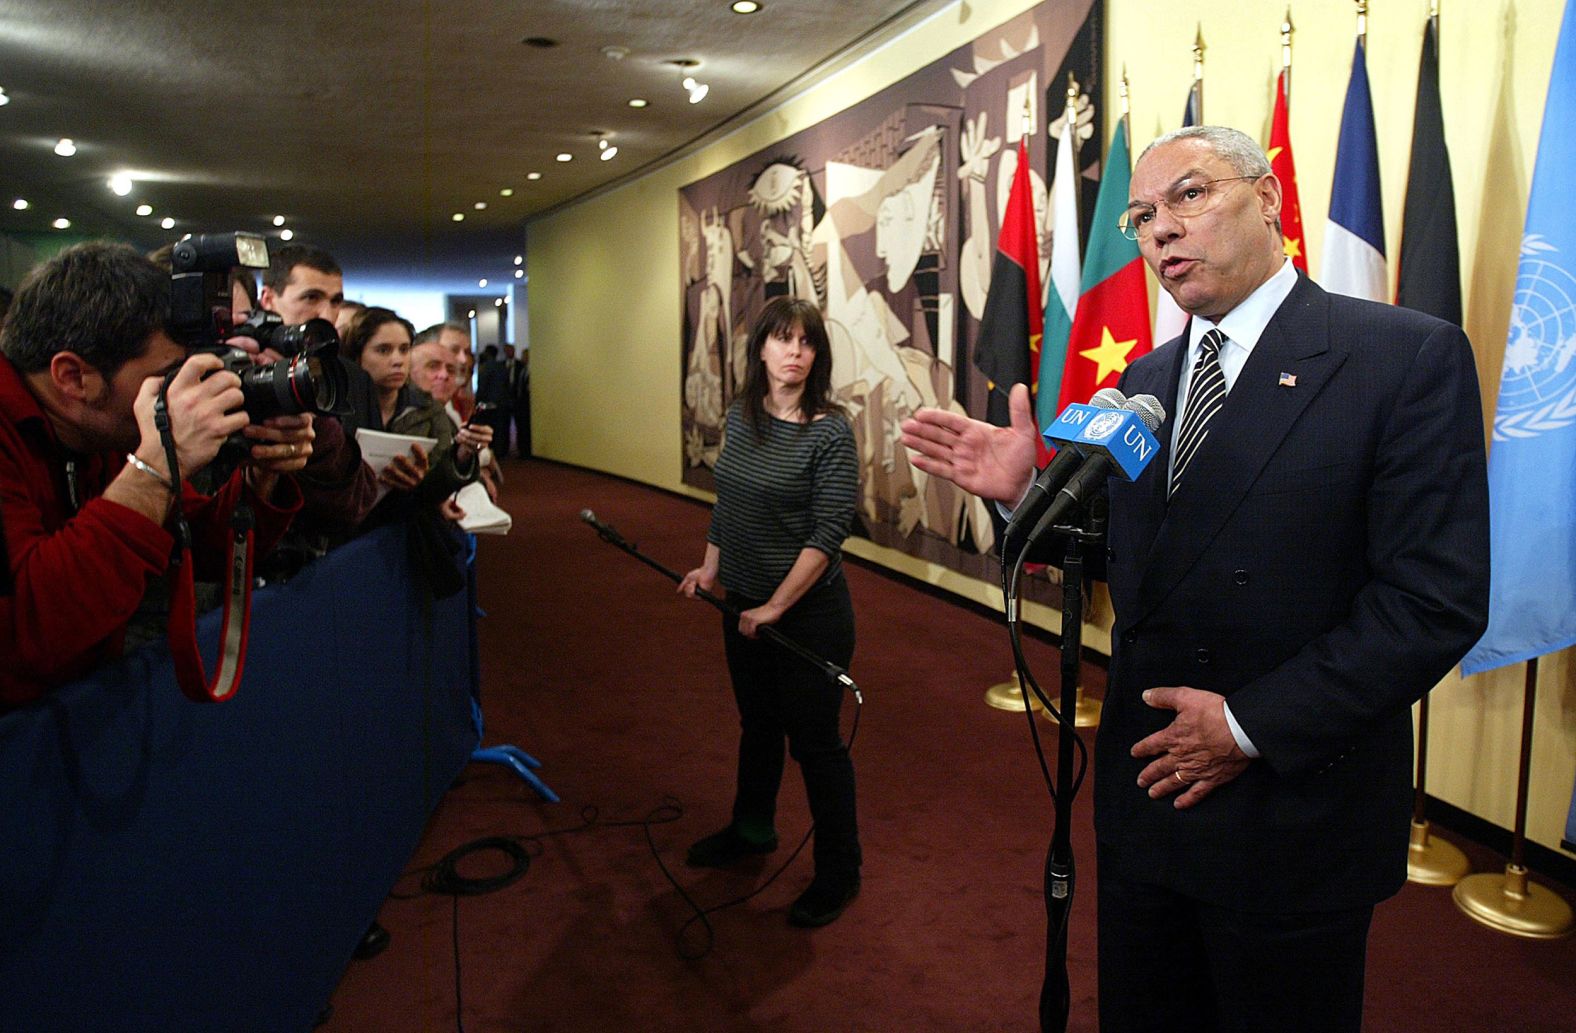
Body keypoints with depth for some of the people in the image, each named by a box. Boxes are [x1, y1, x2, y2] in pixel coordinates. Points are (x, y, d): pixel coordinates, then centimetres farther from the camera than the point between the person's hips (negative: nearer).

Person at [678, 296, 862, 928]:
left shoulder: (830, 432, -16)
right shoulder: (741, 417, 4)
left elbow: (828, 533, -20)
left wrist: (776, 606, -22)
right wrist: (710, 567, 11)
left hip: (809, 614, -6)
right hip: (743, 607, 6)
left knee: (814, 740, 4)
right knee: (757, 724, 22)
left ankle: (839, 871, 21)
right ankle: (751, 830, 43)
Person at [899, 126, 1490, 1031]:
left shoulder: (1409, 356, -12)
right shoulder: (1145, 380, 8)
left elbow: (1437, 599, -18)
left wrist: (1253, 725, -18)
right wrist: (1029, 490, -8)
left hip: (1293, 813, -5)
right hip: (1145, 795, 6)